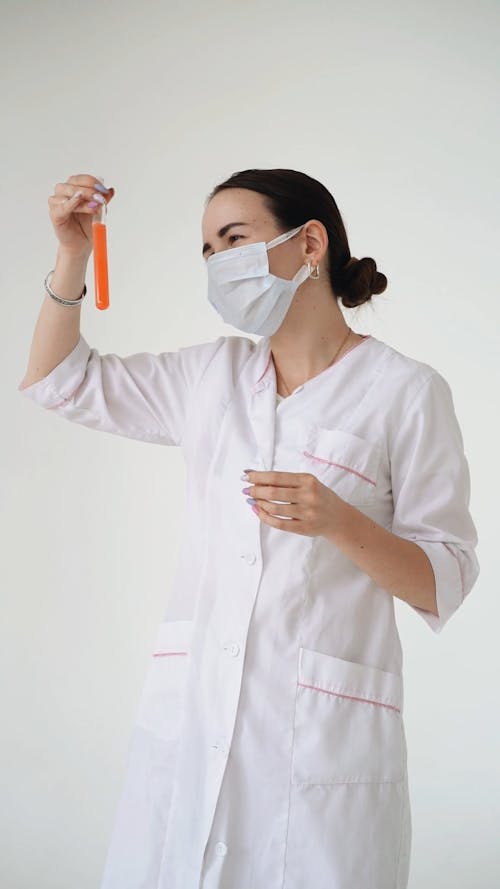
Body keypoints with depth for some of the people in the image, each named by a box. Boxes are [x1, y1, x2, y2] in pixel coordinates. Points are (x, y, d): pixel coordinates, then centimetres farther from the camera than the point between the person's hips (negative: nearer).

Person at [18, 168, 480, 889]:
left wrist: (340, 523, -23)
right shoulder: (212, 374, 11)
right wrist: (74, 255, 5)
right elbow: (59, 382, 18)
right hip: (188, 719, 5)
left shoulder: (406, 390, -5)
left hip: (323, 731, -4)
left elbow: (443, 584, -6)